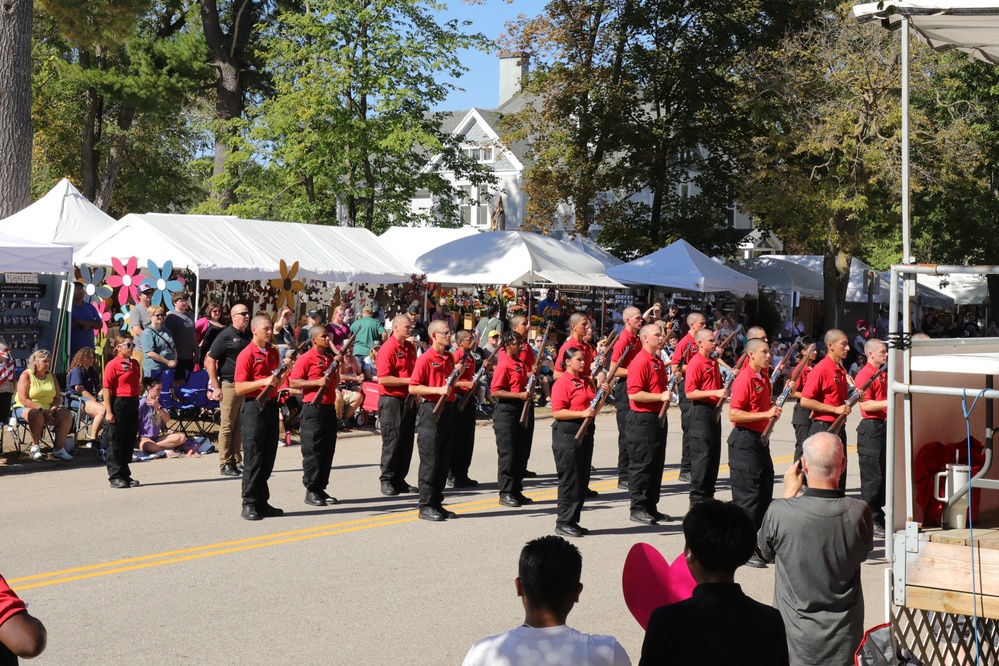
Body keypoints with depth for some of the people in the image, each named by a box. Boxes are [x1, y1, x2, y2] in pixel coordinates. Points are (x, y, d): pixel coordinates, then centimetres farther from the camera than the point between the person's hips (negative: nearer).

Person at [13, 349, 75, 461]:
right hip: (25, 408, -6)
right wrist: (42, 410, -24)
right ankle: (35, 446, -21)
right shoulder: (26, 375, -6)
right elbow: (23, 399, -16)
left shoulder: (51, 376, 11)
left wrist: (52, 410, -15)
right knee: (37, 415, -40)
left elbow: (58, 397, 6)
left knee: (67, 414, -19)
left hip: (48, 410, 6)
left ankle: (59, 448, -18)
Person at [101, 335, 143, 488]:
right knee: (116, 442, 0)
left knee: (130, 440, 12)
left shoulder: (135, 363, 12)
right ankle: (115, 476, 6)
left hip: (133, 404, 7)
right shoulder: (113, 365, -10)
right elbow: (106, 389, -13)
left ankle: (125, 474, 21)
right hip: (119, 404, -7)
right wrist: (108, 411, -17)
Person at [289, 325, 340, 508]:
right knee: (312, 451, -4)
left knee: (328, 451, 9)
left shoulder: (330, 358, 16)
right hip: (313, 409, -8)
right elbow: (293, 382, -12)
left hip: (329, 408, 8)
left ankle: (321, 488, 16)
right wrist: (317, 382, -19)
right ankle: (311, 491, 1)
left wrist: (337, 366, 10)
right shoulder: (306, 358, -7)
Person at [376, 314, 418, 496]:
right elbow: (383, 379, -20)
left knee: (406, 441, 10)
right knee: (392, 441, -4)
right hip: (392, 401, -8)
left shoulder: (410, 347, 12)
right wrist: (408, 381, -20)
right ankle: (387, 480, 5)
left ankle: (399, 479, 18)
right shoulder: (388, 348, -13)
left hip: (408, 400, 8)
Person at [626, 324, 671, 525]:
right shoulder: (640, 362, -15)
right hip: (642, 420, -9)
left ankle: (651, 507, 20)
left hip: (658, 418, 9)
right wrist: (660, 396, -24)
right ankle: (638, 509, 2)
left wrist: (669, 389, 10)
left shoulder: (659, 362, 14)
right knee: (642, 465, -4)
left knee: (656, 464, 13)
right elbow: (633, 394, -22)